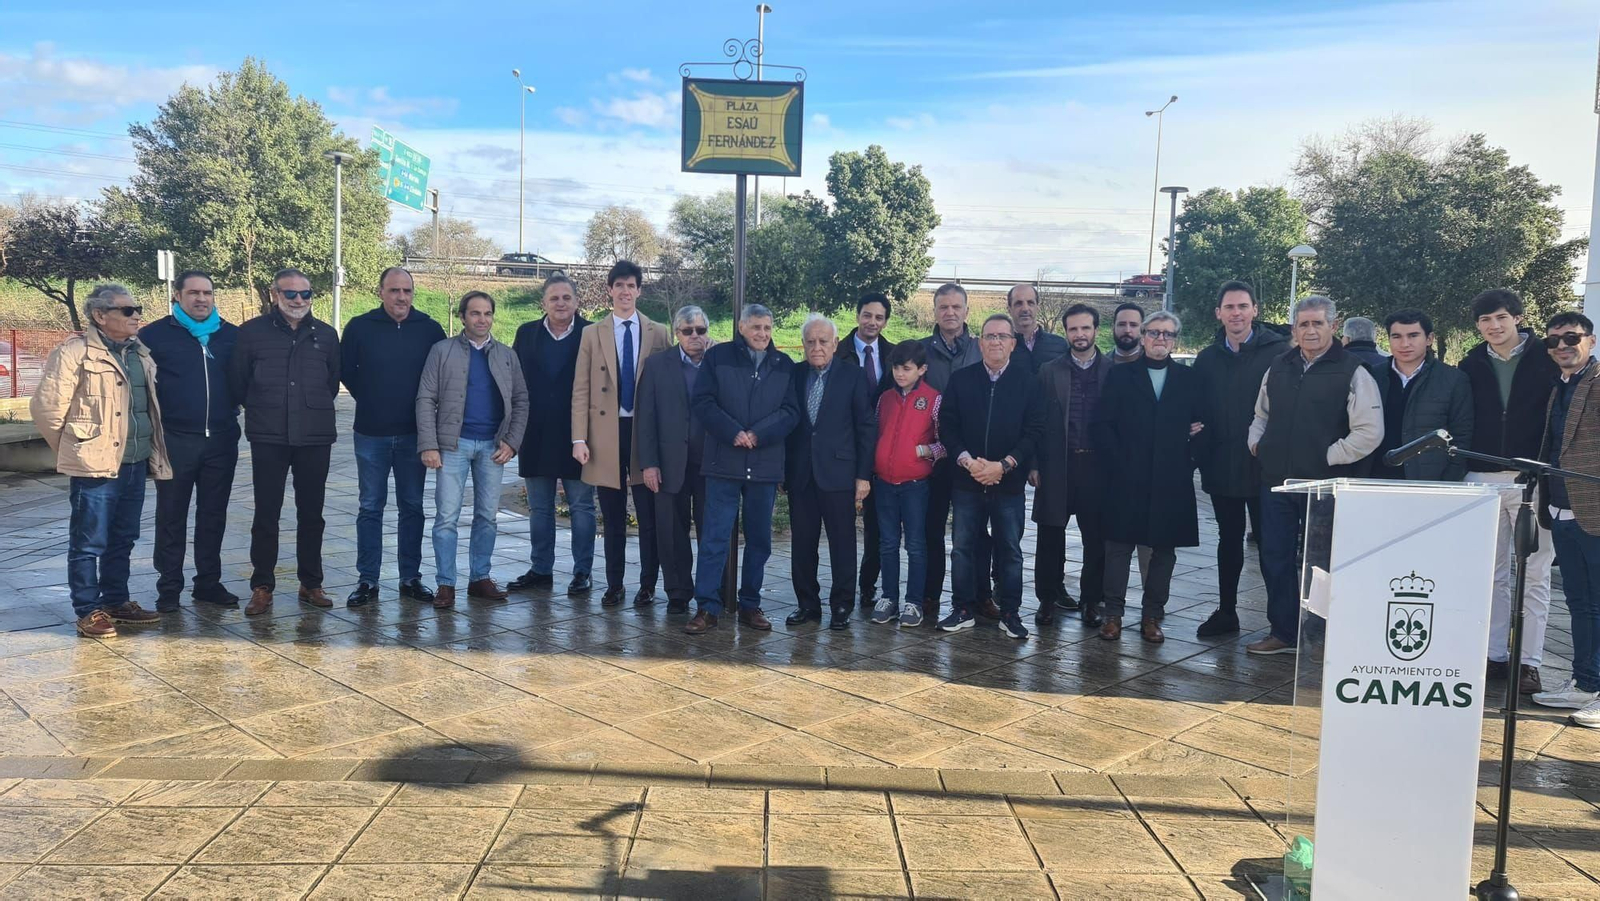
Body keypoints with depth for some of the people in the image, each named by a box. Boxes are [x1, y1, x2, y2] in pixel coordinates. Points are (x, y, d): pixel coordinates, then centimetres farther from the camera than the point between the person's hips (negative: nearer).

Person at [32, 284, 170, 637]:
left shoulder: (140, 353, 13)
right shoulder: (75, 352, -10)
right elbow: (46, 406, -8)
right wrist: (71, 449, 1)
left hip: (135, 464, 7)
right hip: (96, 465, -7)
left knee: (123, 540, 16)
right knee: (89, 542, 2)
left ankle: (116, 601, 27)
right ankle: (88, 612, 11)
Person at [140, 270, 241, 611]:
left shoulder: (231, 335, 7)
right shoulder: (155, 335, -1)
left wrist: (232, 410, 7)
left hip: (221, 440, 3)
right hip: (175, 440, -3)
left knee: (213, 515, 10)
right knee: (172, 516, 4)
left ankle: (209, 582, 20)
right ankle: (169, 588, 13)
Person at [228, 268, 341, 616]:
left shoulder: (326, 334, 7)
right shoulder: (252, 332, 0)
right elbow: (237, 382, 7)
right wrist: (261, 410, 13)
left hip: (315, 439, 2)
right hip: (269, 440, -2)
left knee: (311, 514, 9)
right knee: (266, 515, 3)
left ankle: (311, 584, 19)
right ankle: (262, 587, 12)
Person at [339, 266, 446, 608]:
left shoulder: (429, 329, -1)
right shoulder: (360, 327, -2)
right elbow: (345, 370, 9)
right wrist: (369, 399, 8)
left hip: (414, 433, 1)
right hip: (371, 434, -1)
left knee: (412, 506, 8)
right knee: (370, 507, 5)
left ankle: (411, 578, 17)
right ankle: (367, 580, 12)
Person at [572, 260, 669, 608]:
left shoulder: (658, 334, 6)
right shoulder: (592, 334, 7)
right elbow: (581, 390, 4)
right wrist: (579, 439, -4)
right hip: (606, 432, 1)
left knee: (649, 515, 2)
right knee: (613, 518, 8)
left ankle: (647, 585, 13)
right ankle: (614, 585, 18)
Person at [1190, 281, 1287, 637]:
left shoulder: (1277, 351, -5)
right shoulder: (1207, 358, 8)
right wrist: (1202, 457, 1)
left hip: (1264, 465, -4)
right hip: (1221, 468, 4)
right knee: (1229, 539, 14)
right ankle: (1226, 611, 23)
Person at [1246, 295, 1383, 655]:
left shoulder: (1351, 372, -7)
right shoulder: (1279, 368, 10)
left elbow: (1370, 432, -13)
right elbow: (1261, 415, 25)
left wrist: (1328, 457, -13)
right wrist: (1256, 442, 8)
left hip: (1324, 486, -5)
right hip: (1276, 481, 5)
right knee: (1275, 559, 10)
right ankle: (1283, 632, 23)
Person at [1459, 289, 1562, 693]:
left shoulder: (1545, 359, 0)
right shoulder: (1471, 365, 8)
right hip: (1482, 479, 3)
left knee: (1535, 574, 0)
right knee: (1492, 573, 8)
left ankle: (1529, 662, 5)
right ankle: (1494, 655, 16)